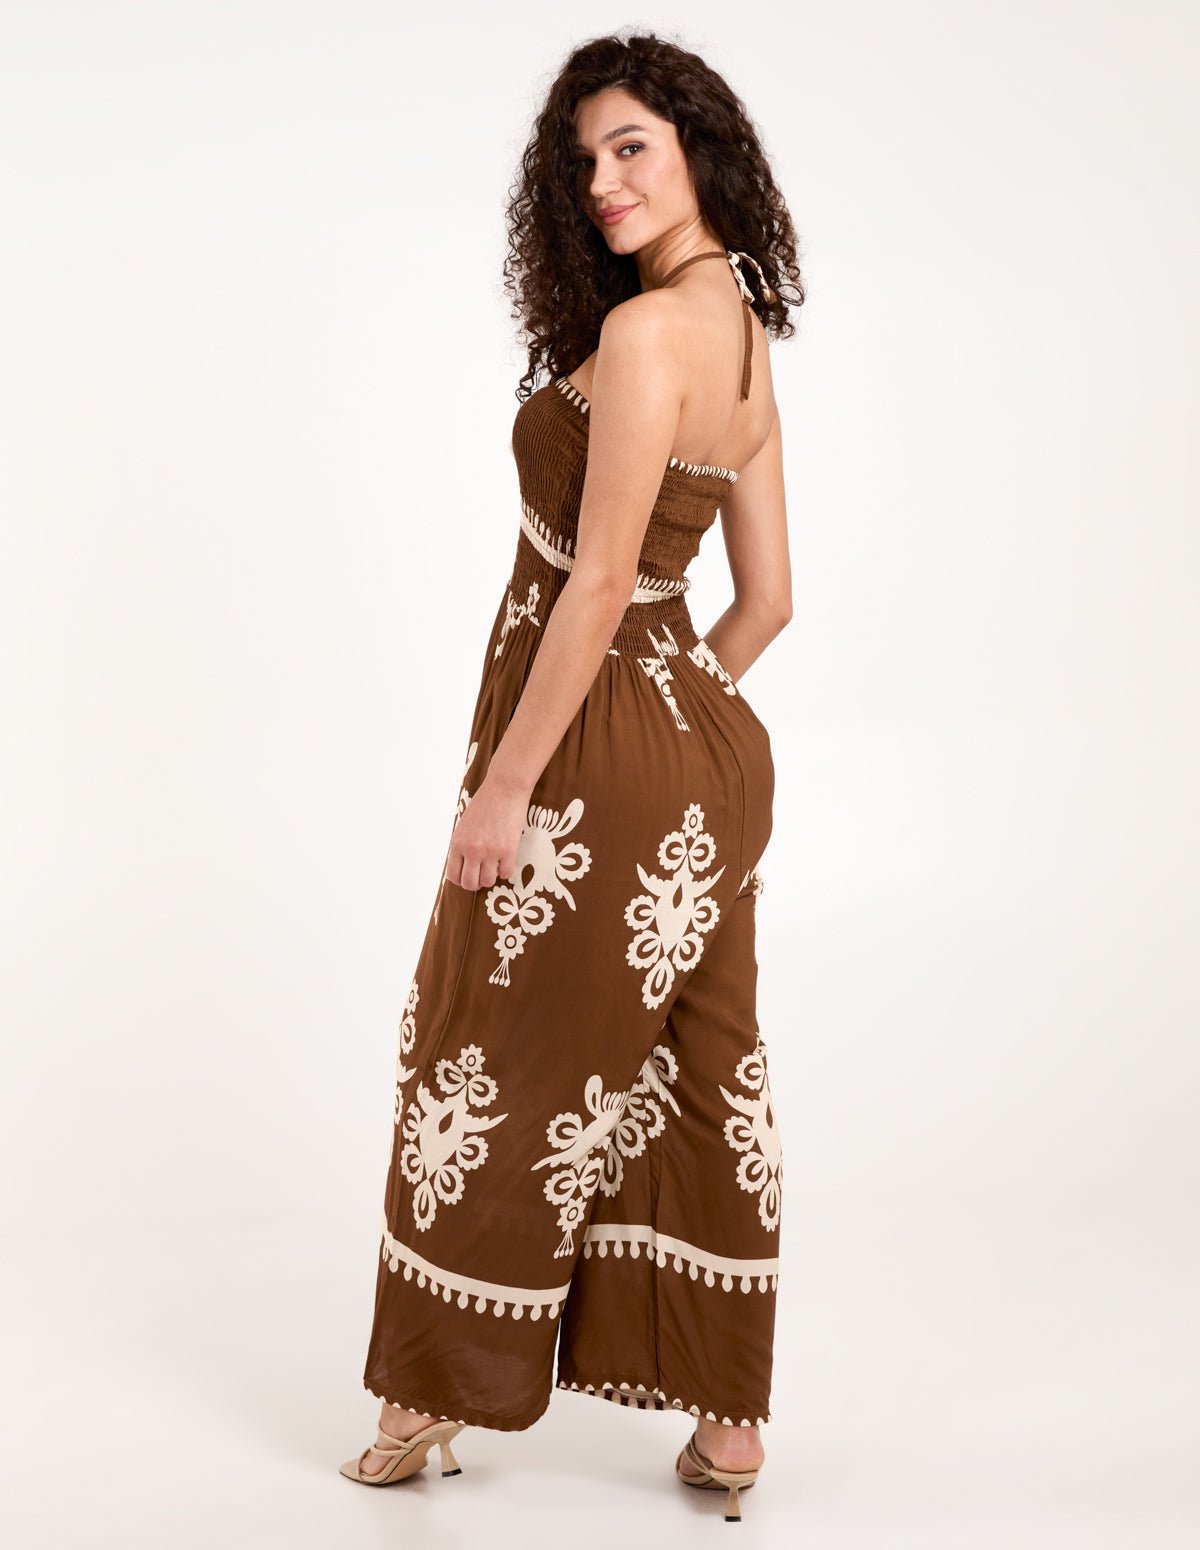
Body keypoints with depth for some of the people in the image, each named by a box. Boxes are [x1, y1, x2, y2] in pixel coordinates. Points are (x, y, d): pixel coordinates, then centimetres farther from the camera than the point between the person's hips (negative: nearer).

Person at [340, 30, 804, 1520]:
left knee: (496, 1067, 8)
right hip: (703, 756, 9)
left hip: (595, 761, -8)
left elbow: (598, 580, -22)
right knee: (696, 1077, 13)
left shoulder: (644, 331, -18)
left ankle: (430, 1405, 25)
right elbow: (766, 599, 12)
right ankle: (729, 1420, 23)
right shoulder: (750, 342, 9)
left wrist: (505, 782, -17)